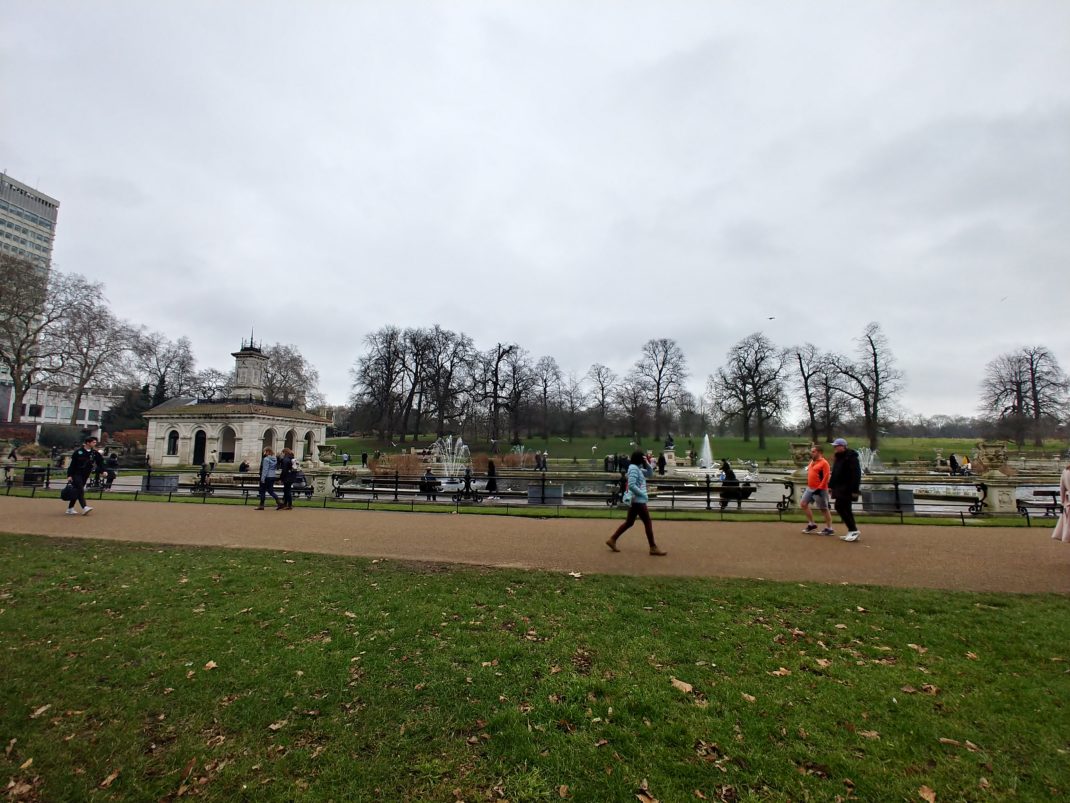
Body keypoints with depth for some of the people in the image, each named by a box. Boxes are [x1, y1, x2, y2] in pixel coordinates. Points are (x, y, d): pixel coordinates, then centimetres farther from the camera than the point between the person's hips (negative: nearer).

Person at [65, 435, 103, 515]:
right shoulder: (78, 451, -10)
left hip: (85, 475, 5)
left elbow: (100, 463, 5)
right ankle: (84, 507, -23)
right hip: (76, 474, -5)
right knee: (80, 490, -14)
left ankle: (70, 508, 20)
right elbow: (72, 464, -9)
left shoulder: (95, 453, 1)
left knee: (77, 491, 11)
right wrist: (69, 475, -12)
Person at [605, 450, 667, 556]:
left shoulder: (638, 468, 14)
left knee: (629, 522, 13)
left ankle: (612, 540, 15)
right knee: (648, 523, -1)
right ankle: (653, 548, 7)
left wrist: (647, 463, 5)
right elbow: (631, 485, -25)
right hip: (638, 501, -10)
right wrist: (643, 495, -18)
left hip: (636, 500, 10)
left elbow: (650, 474, 21)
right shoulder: (634, 468, -17)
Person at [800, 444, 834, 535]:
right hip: (810, 488, 9)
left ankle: (829, 529, 12)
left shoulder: (824, 463, -14)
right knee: (803, 504, 8)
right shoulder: (812, 461, 12)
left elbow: (826, 477, -19)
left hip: (820, 490, -9)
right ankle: (811, 524, 18)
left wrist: (819, 488, -22)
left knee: (824, 509, 1)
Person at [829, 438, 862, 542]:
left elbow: (856, 474, -19)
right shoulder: (838, 457, 16)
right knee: (845, 509, 10)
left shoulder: (851, 457, -13)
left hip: (847, 488, -10)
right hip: (840, 488, 10)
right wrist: (831, 485, 18)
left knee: (840, 507, -12)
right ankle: (852, 532, 17)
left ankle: (853, 530, -6)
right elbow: (834, 473, 22)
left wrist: (854, 489, -23)